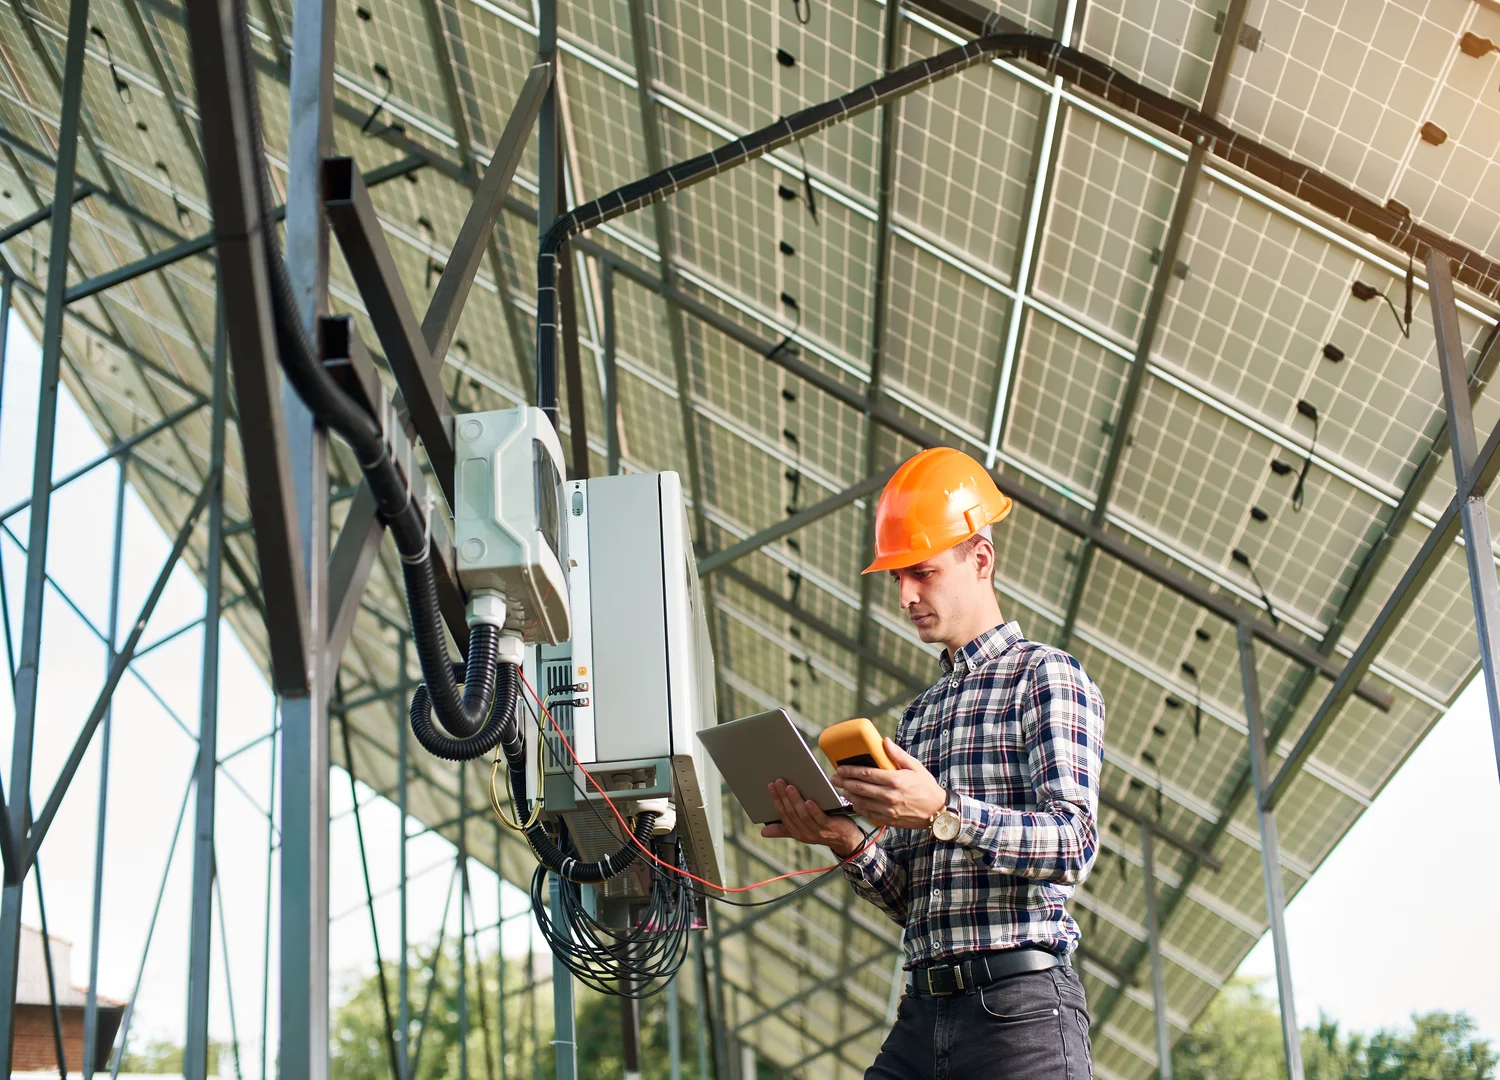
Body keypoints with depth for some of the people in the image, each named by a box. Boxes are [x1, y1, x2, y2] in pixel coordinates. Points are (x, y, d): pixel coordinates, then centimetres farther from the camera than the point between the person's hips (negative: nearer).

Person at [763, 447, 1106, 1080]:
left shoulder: (1045, 676, 1)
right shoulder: (917, 717, 21)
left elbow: (1074, 844, -12)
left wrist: (945, 813, -24)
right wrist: (850, 845, -2)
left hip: (1018, 1007, -6)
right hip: (922, 1012, 6)